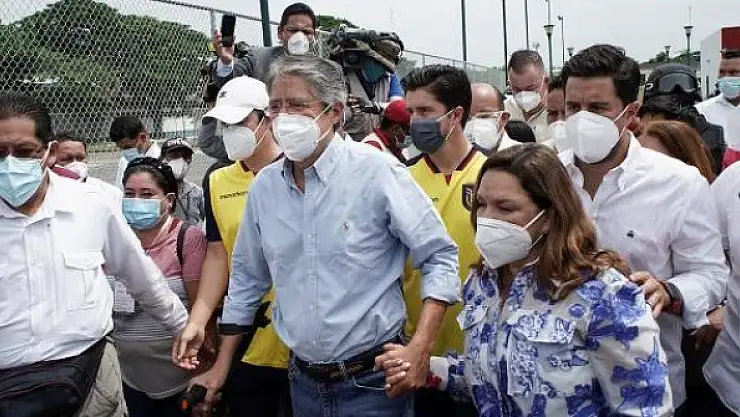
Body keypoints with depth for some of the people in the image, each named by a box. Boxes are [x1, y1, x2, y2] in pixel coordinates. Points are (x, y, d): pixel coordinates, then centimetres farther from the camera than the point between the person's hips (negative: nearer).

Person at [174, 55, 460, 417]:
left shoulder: (377, 171, -14)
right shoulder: (263, 186, 0)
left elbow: (440, 257, -11)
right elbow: (247, 279, 11)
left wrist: (420, 350, -21)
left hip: (371, 379, -5)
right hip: (304, 379, 5)